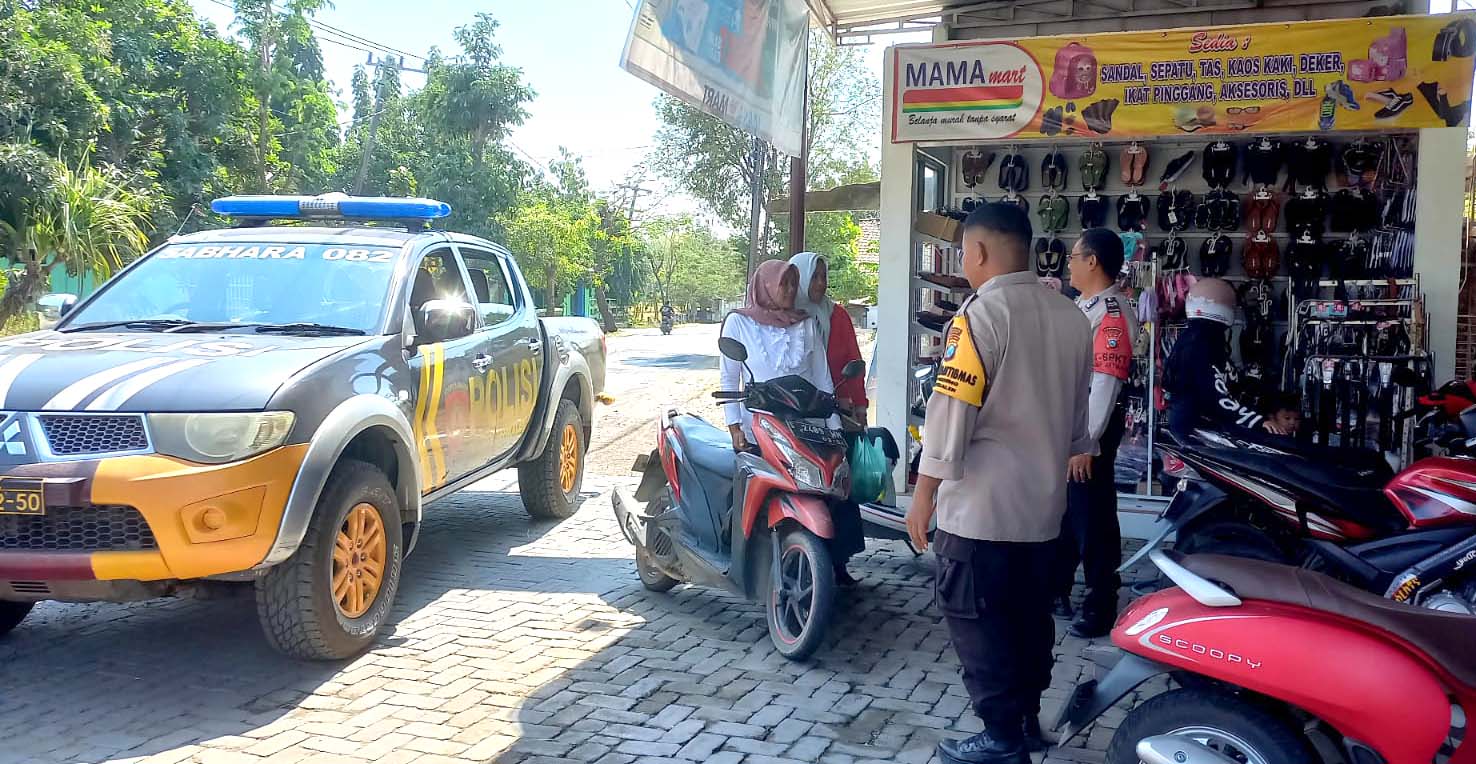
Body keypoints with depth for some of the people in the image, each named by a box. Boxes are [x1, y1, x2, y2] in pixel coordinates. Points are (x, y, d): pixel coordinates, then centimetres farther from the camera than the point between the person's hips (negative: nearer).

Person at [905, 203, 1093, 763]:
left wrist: (924, 492, -13)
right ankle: (1027, 717, 29)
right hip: (1044, 503, 8)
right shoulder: (1071, 316, 8)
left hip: (980, 505, -8)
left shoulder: (983, 312, -15)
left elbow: (952, 407, -19)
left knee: (977, 619, 2)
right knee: (1030, 614, 17)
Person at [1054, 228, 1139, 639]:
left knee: (1091, 518, 0)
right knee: (1059, 510, 19)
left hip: (1088, 429, -9)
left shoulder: (1113, 313, -18)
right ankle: (1056, 588, 33)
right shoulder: (1080, 306, 13)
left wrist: (1086, 443, -25)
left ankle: (1101, 606, 11)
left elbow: (1105, 382, -23)